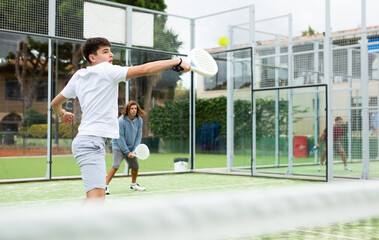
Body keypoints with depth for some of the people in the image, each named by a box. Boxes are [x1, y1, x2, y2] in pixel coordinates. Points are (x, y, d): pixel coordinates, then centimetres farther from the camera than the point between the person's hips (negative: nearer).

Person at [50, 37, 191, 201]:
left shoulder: (78, 76, 16)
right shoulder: (106, 70, -7)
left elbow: (55, 103, 25)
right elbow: (144, 69, -15)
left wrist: (62, 114, 47)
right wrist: (177, 62, -11)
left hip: (83, 141, 10)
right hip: (92, 141, -10)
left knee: (95, 199, 18)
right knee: (96, 198, -19)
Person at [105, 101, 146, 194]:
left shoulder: (139, 120, -4)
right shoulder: (121, 121, -21)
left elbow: (138, 136, 1)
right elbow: (120, 138, -18)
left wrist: (134, 150, -9)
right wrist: (127, 152, -17)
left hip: (131, 147, 6)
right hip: (119, 146, -6)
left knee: (135, 166, 11)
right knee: (116, 166, -20)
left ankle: (133, 185, 33)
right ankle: (106, 186, -17)